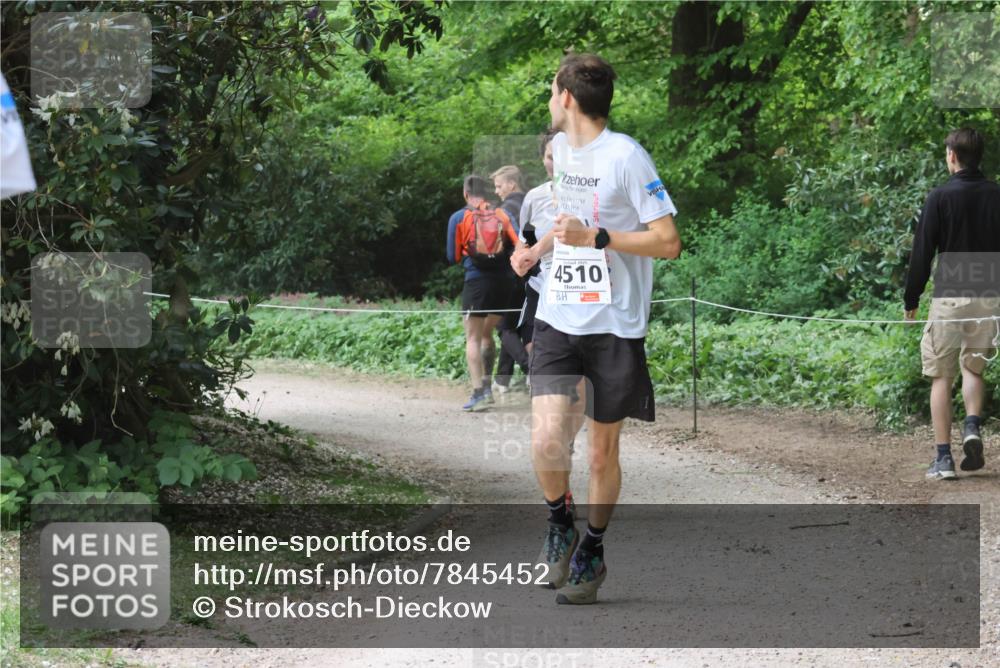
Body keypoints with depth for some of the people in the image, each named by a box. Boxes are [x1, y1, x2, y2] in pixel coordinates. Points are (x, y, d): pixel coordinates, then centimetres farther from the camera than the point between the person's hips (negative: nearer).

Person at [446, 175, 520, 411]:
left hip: (477, 281, -3)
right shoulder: (502, 215, 6)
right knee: (486, 334, 19)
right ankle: (487, 386, 15)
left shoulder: (458, 218, 0)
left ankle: (479, 393, -14)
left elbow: (453, 256, 5)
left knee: (473, 338, 0)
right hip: (504, 281, 3)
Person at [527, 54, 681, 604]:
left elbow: (668, 242, -14)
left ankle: (592, 550, 28)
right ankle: (559, 523, 13)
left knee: (602, 454, 6)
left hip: (615, 327, -4)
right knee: (547, 441, -15)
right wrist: (536, 249, 43)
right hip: (557, 319, 4)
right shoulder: (560, 147, 12)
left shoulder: (626, 156, -11)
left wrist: (594, 237, -19)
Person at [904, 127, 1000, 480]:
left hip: (949, 297, -3)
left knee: (941, 376, 5)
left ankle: (943, 457, 0)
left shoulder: (941, 197, -6)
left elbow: (923, 252, -5)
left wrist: (911, 300, 5)